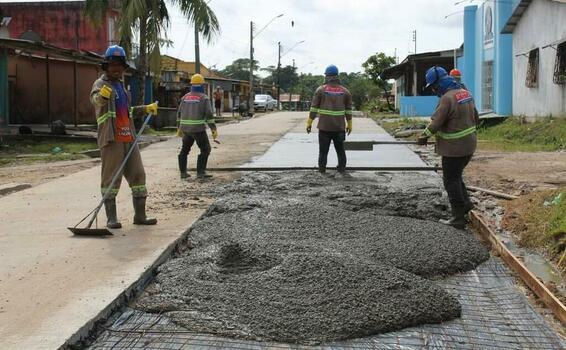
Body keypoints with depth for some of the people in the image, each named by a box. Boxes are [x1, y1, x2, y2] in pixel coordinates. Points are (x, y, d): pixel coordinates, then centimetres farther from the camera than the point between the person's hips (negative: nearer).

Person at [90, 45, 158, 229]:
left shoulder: (121, 85, 21)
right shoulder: (100, 83, -4)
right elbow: (96, 100, -29)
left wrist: (145, 109, 24)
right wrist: (101, 95, -51)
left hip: (129, 138, 8)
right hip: (111, 139, -8)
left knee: (138, 174, 7)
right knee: (111, 178, -4)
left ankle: (140, 215, 15)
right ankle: (111, 218, 3)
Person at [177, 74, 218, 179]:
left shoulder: (185, 97, 9)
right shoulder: (204, 98, -6)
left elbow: (180, 113, 14)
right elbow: (209, 114, -14)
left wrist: (180, 128, 23)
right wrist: (214, 129, -11)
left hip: (186, 128, 5)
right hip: (198, 129, -5)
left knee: (185, 149, 19)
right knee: (205, 149, 5)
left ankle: (183, 172, 19)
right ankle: (200, 172, -3)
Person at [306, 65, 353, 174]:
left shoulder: (321, 90, -4)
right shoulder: (345, 91, 3)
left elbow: (314, 108, -4)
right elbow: (348, 110, 6)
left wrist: (309, 123, 3)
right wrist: (349, 124, 15)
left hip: (324, 126, -2)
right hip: (339, 127, 2)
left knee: (323, 150, 6)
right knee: (340, 149, 14)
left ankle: (322, 170, 8)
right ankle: (342, 169, 17)